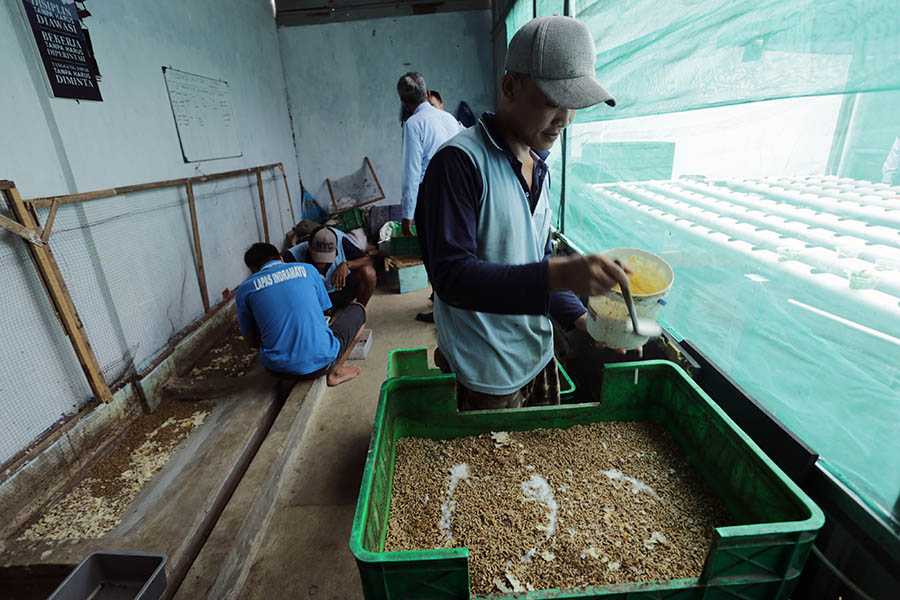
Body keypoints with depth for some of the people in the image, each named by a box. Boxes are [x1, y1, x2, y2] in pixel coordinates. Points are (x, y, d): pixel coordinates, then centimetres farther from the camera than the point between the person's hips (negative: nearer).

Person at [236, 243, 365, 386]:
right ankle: (336, 372, 12)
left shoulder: (244, 290, 7)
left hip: (278, 368, 2)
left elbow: (253, 342, 12)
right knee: (358, 310, 23)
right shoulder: (307, 269, 6)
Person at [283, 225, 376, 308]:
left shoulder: (341, 240, -26)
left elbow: (367, 260, -21)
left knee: (368, 272, -29)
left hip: (343, 288, -1)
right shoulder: (298, 252, -26)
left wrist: (346, 264, -36)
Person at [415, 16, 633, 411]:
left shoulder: (538, 165, 7)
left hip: (538, 358, 8)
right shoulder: (460, 161, -20)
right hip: (485, 376, -8)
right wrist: (556, 275, -38)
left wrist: (579, 318, 0)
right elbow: (451, 276, -29)